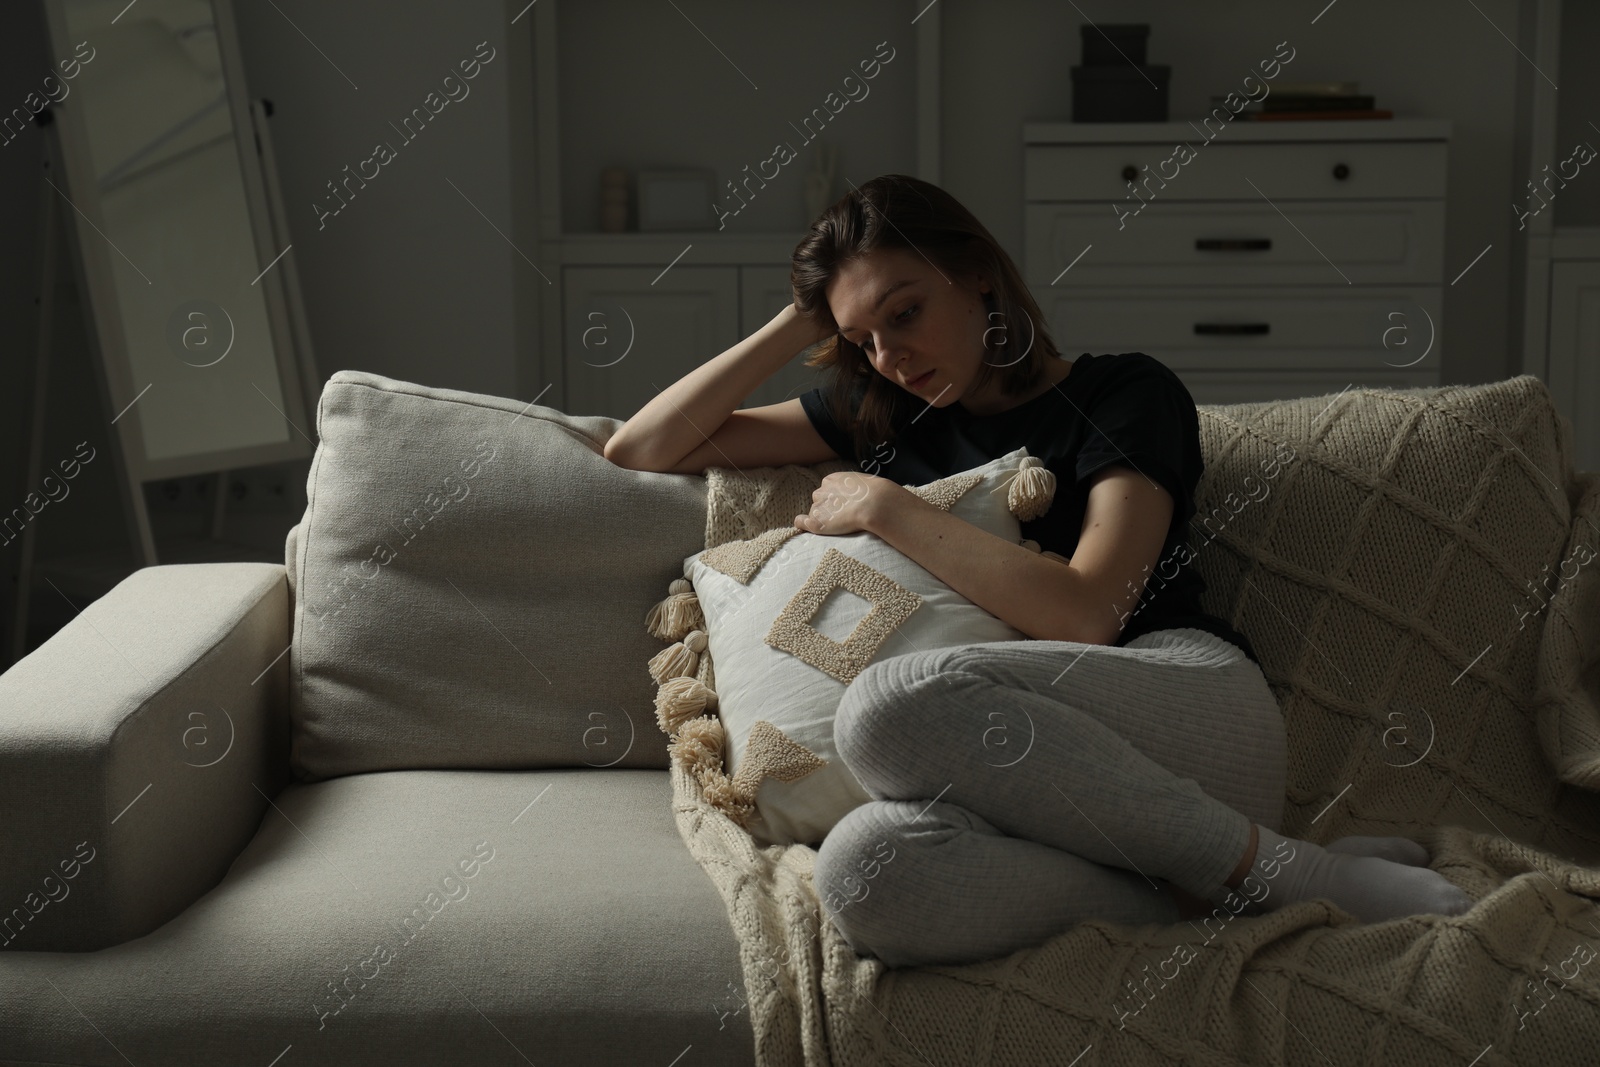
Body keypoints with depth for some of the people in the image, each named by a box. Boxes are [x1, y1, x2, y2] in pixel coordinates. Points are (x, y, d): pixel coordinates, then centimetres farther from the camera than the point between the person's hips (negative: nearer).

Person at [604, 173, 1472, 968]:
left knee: (889, 703, -35)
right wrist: (798, 325, 17)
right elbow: (643, 448, 25)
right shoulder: (887, 417, 24)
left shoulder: (1125, 394, 8)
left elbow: (1085, 615, -9)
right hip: (1050, 785, 4)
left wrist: (886, 509, -2)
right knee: (863, 871, -35)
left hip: (1197, 711, -3)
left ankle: (1274, 872, -20)